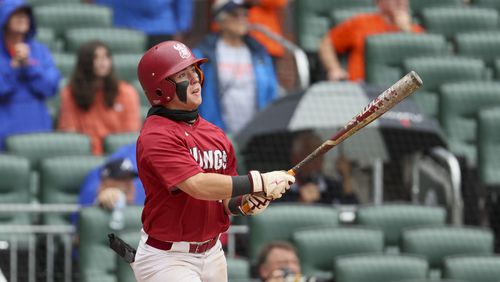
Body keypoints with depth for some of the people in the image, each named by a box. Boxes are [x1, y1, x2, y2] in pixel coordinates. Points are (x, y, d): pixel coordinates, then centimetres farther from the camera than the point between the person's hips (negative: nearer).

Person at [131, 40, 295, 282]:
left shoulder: (215, 135, 9)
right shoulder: (156, 137, -17)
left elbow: (224, 201, 13)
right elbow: (199, 185, -29)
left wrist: (243, 204, -9)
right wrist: (259, 182, -25)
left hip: (212, 253, 8)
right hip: (167, 259, -8)